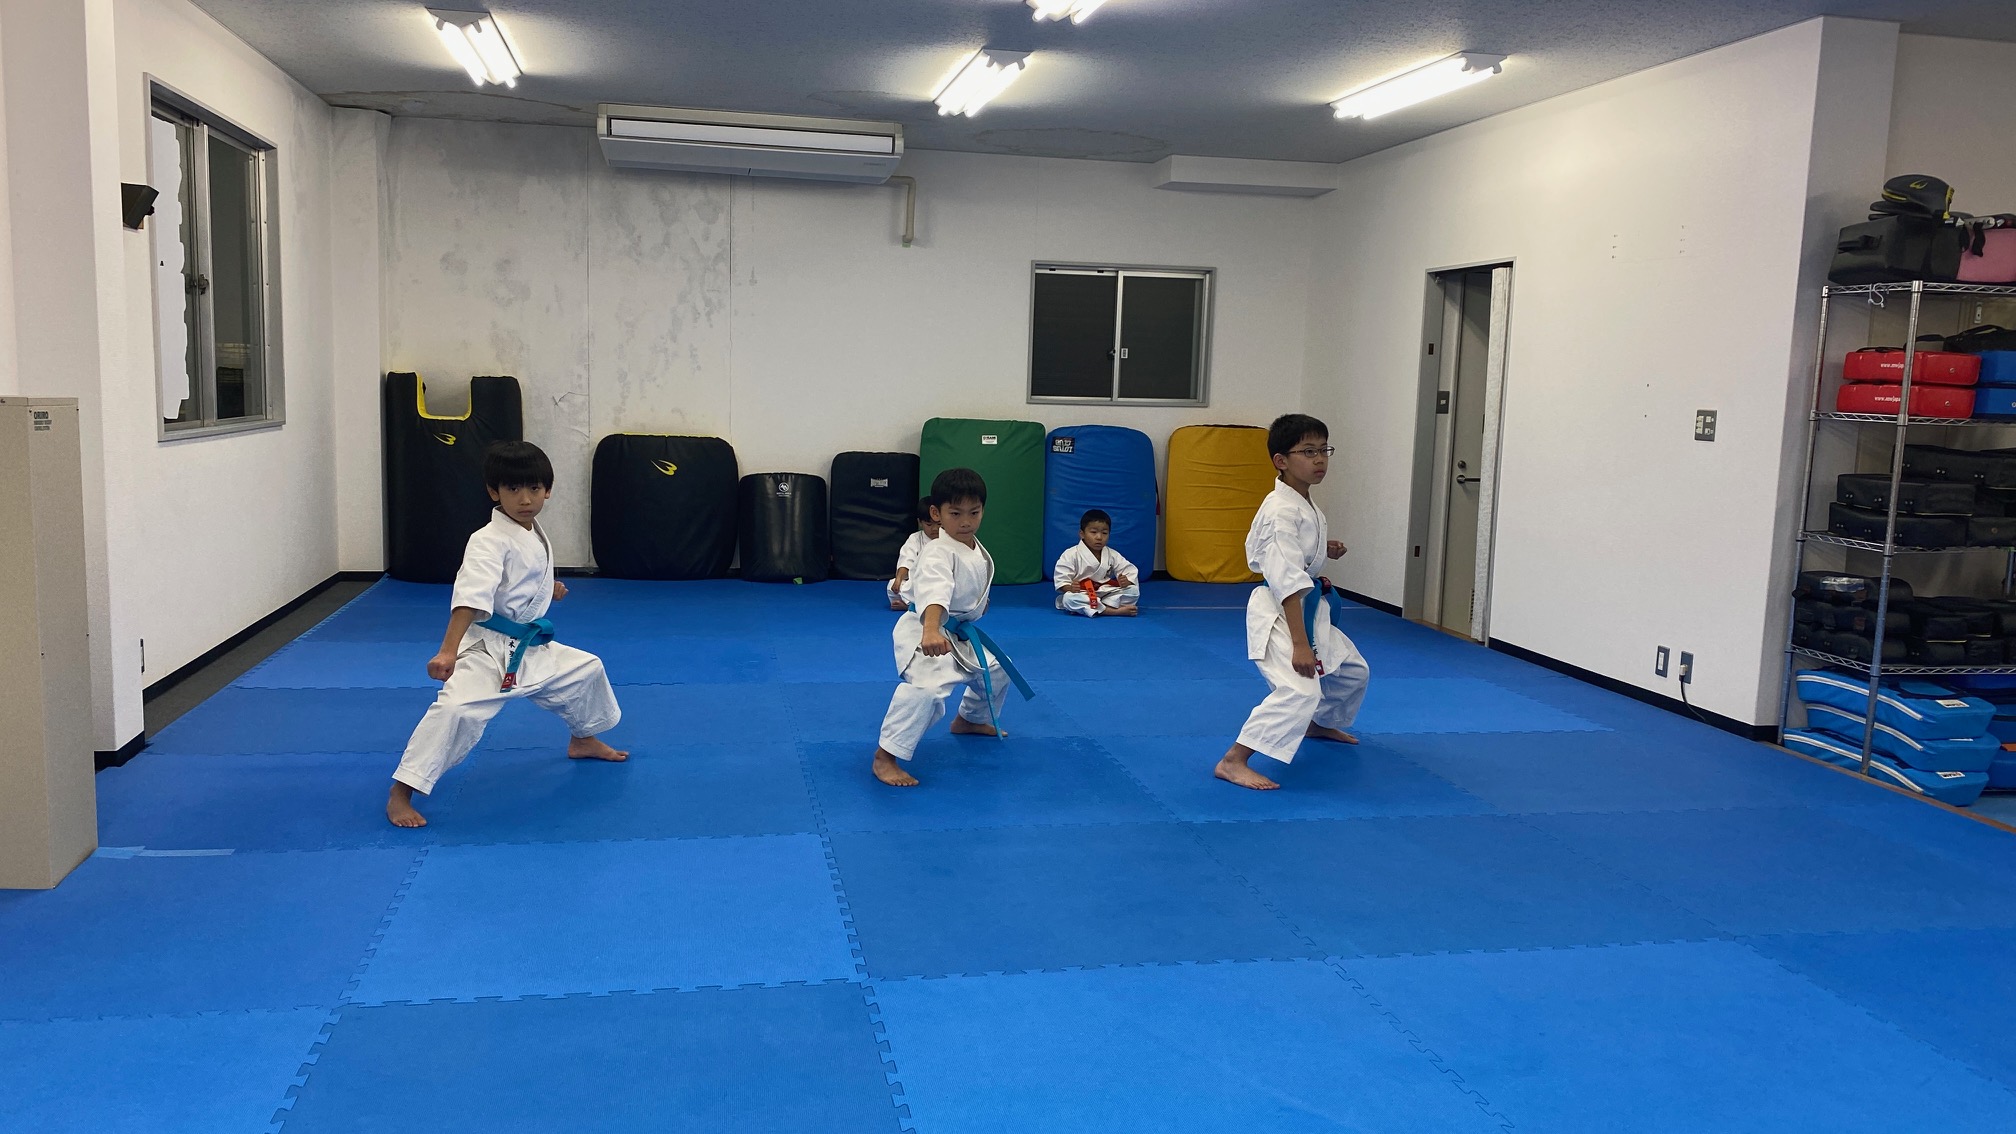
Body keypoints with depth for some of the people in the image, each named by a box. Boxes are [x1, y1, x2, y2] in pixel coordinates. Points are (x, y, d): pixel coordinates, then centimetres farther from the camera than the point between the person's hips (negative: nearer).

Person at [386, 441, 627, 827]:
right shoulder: (490, 541, -21)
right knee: (457, 709, -28)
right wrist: (447, 651, -45)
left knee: (585, 669, 22)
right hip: (487, 650, -9)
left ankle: (585, 740, 48)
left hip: (533, 649, 9)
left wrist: (547, 591, 15)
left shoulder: (537, 535, 6)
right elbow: (470, 598, -36)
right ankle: (400, 794, -18)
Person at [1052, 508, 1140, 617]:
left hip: (1106, 594, 4)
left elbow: (1130, 571, 5)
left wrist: (1127, 581, -19)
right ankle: (1116, 611, -39)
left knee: (1133, 591, -13)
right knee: (1069, 598, -37)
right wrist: (1070, 588, -31)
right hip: (1081, 594, -4)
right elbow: (1060, 578, -9)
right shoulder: (1071, 555, -7)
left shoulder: (1113, 555, 5)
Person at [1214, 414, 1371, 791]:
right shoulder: (1282, 510, -23)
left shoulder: (1306, 504, 8)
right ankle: (1233, 761, -24)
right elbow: (1287, 582, -27)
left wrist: (1325, 550, 8)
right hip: (1278, 613, -10)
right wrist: (1299, 644, -29)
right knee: (1299, 690, -26)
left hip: (1309, 609, 10)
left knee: (1353, 670, 25)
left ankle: (1321, 724, 51)